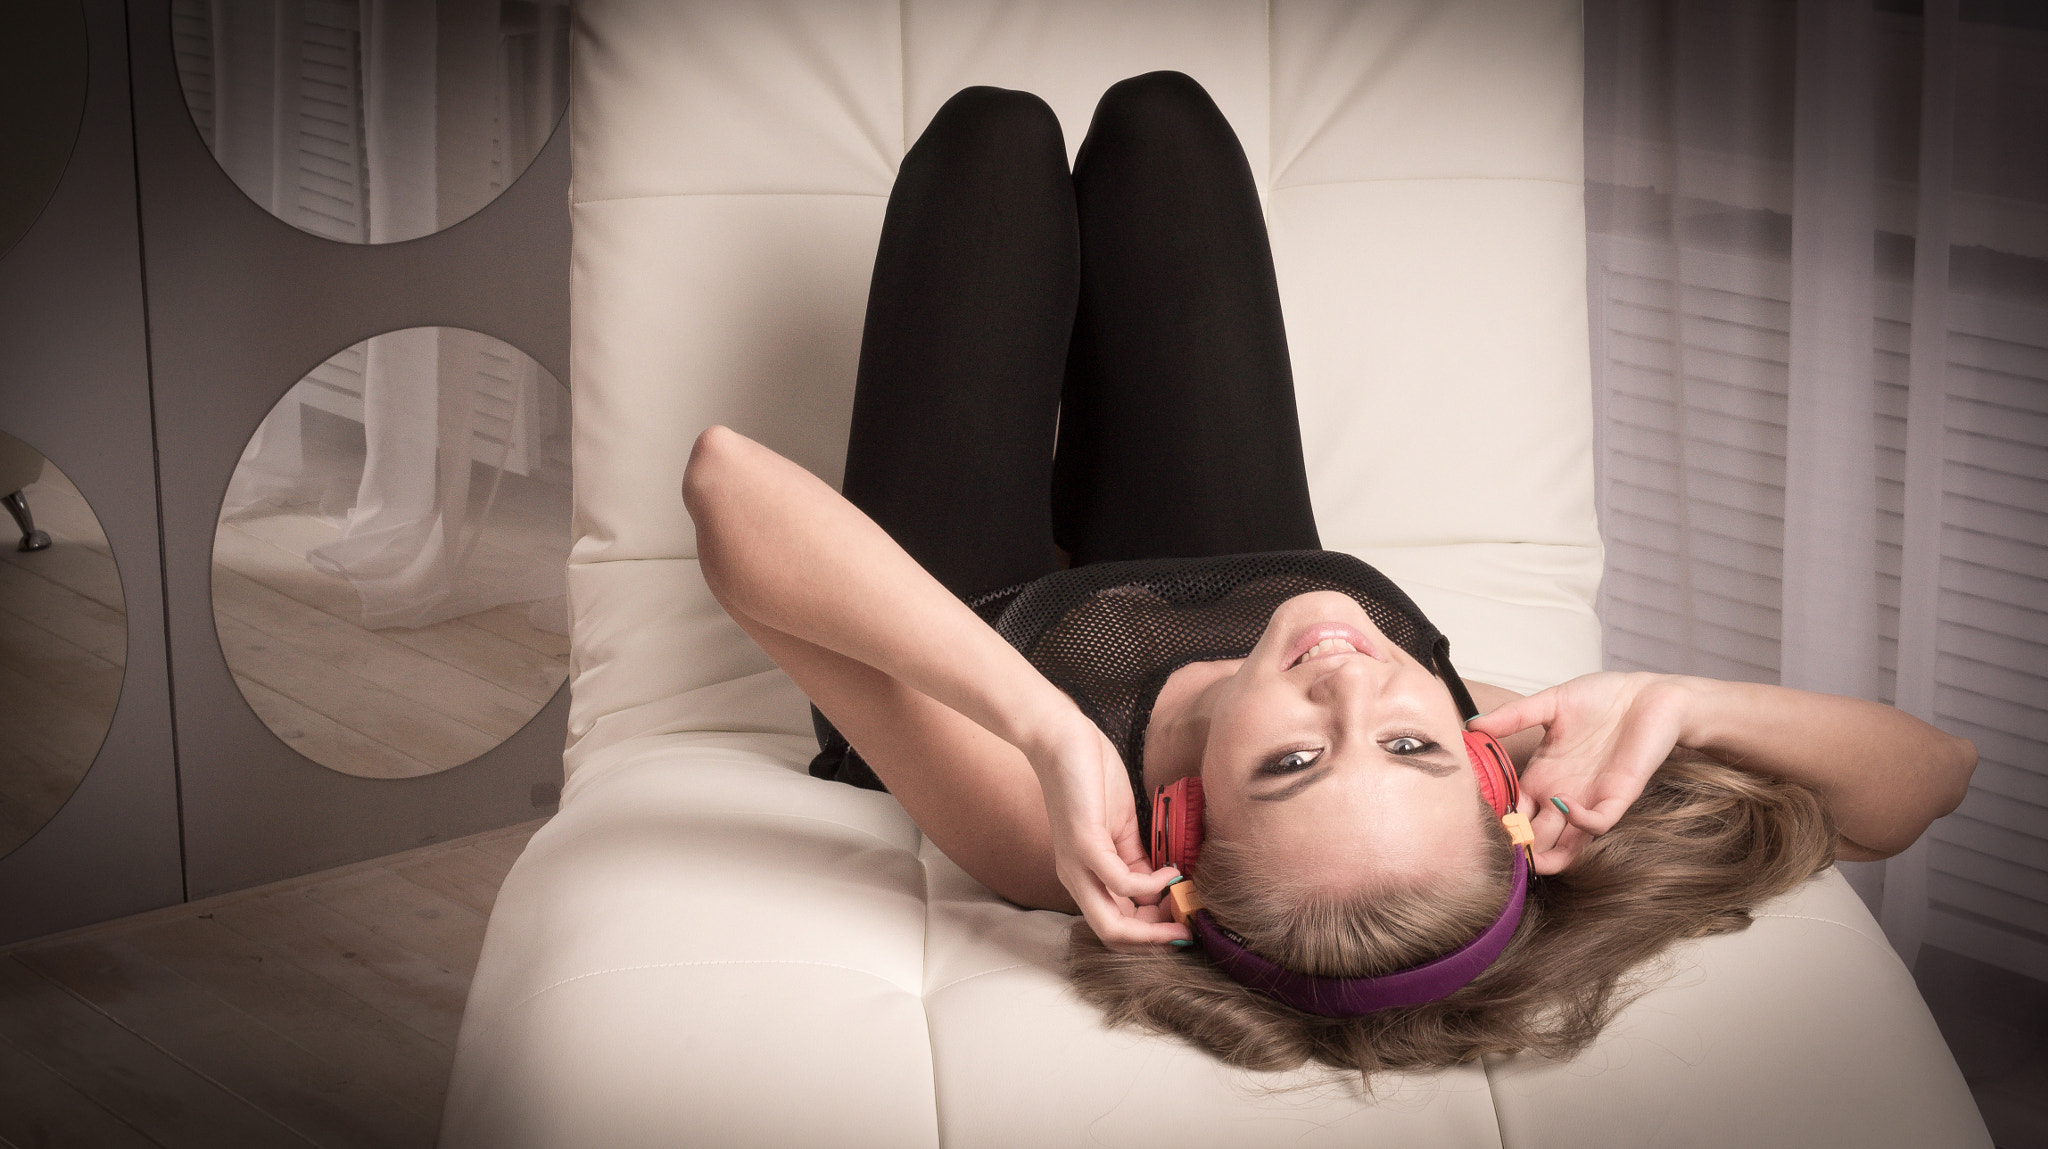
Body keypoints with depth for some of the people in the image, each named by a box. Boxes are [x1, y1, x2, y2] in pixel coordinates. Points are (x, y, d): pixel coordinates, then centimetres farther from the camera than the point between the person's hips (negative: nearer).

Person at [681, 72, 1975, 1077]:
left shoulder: (1030, 832, -51)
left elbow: (730, 474, -56)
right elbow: (1932, 766, -38)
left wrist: (1042, 725, -67)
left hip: (988, 625, -2)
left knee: (997, 132, 12)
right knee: (1157, 114, 14)